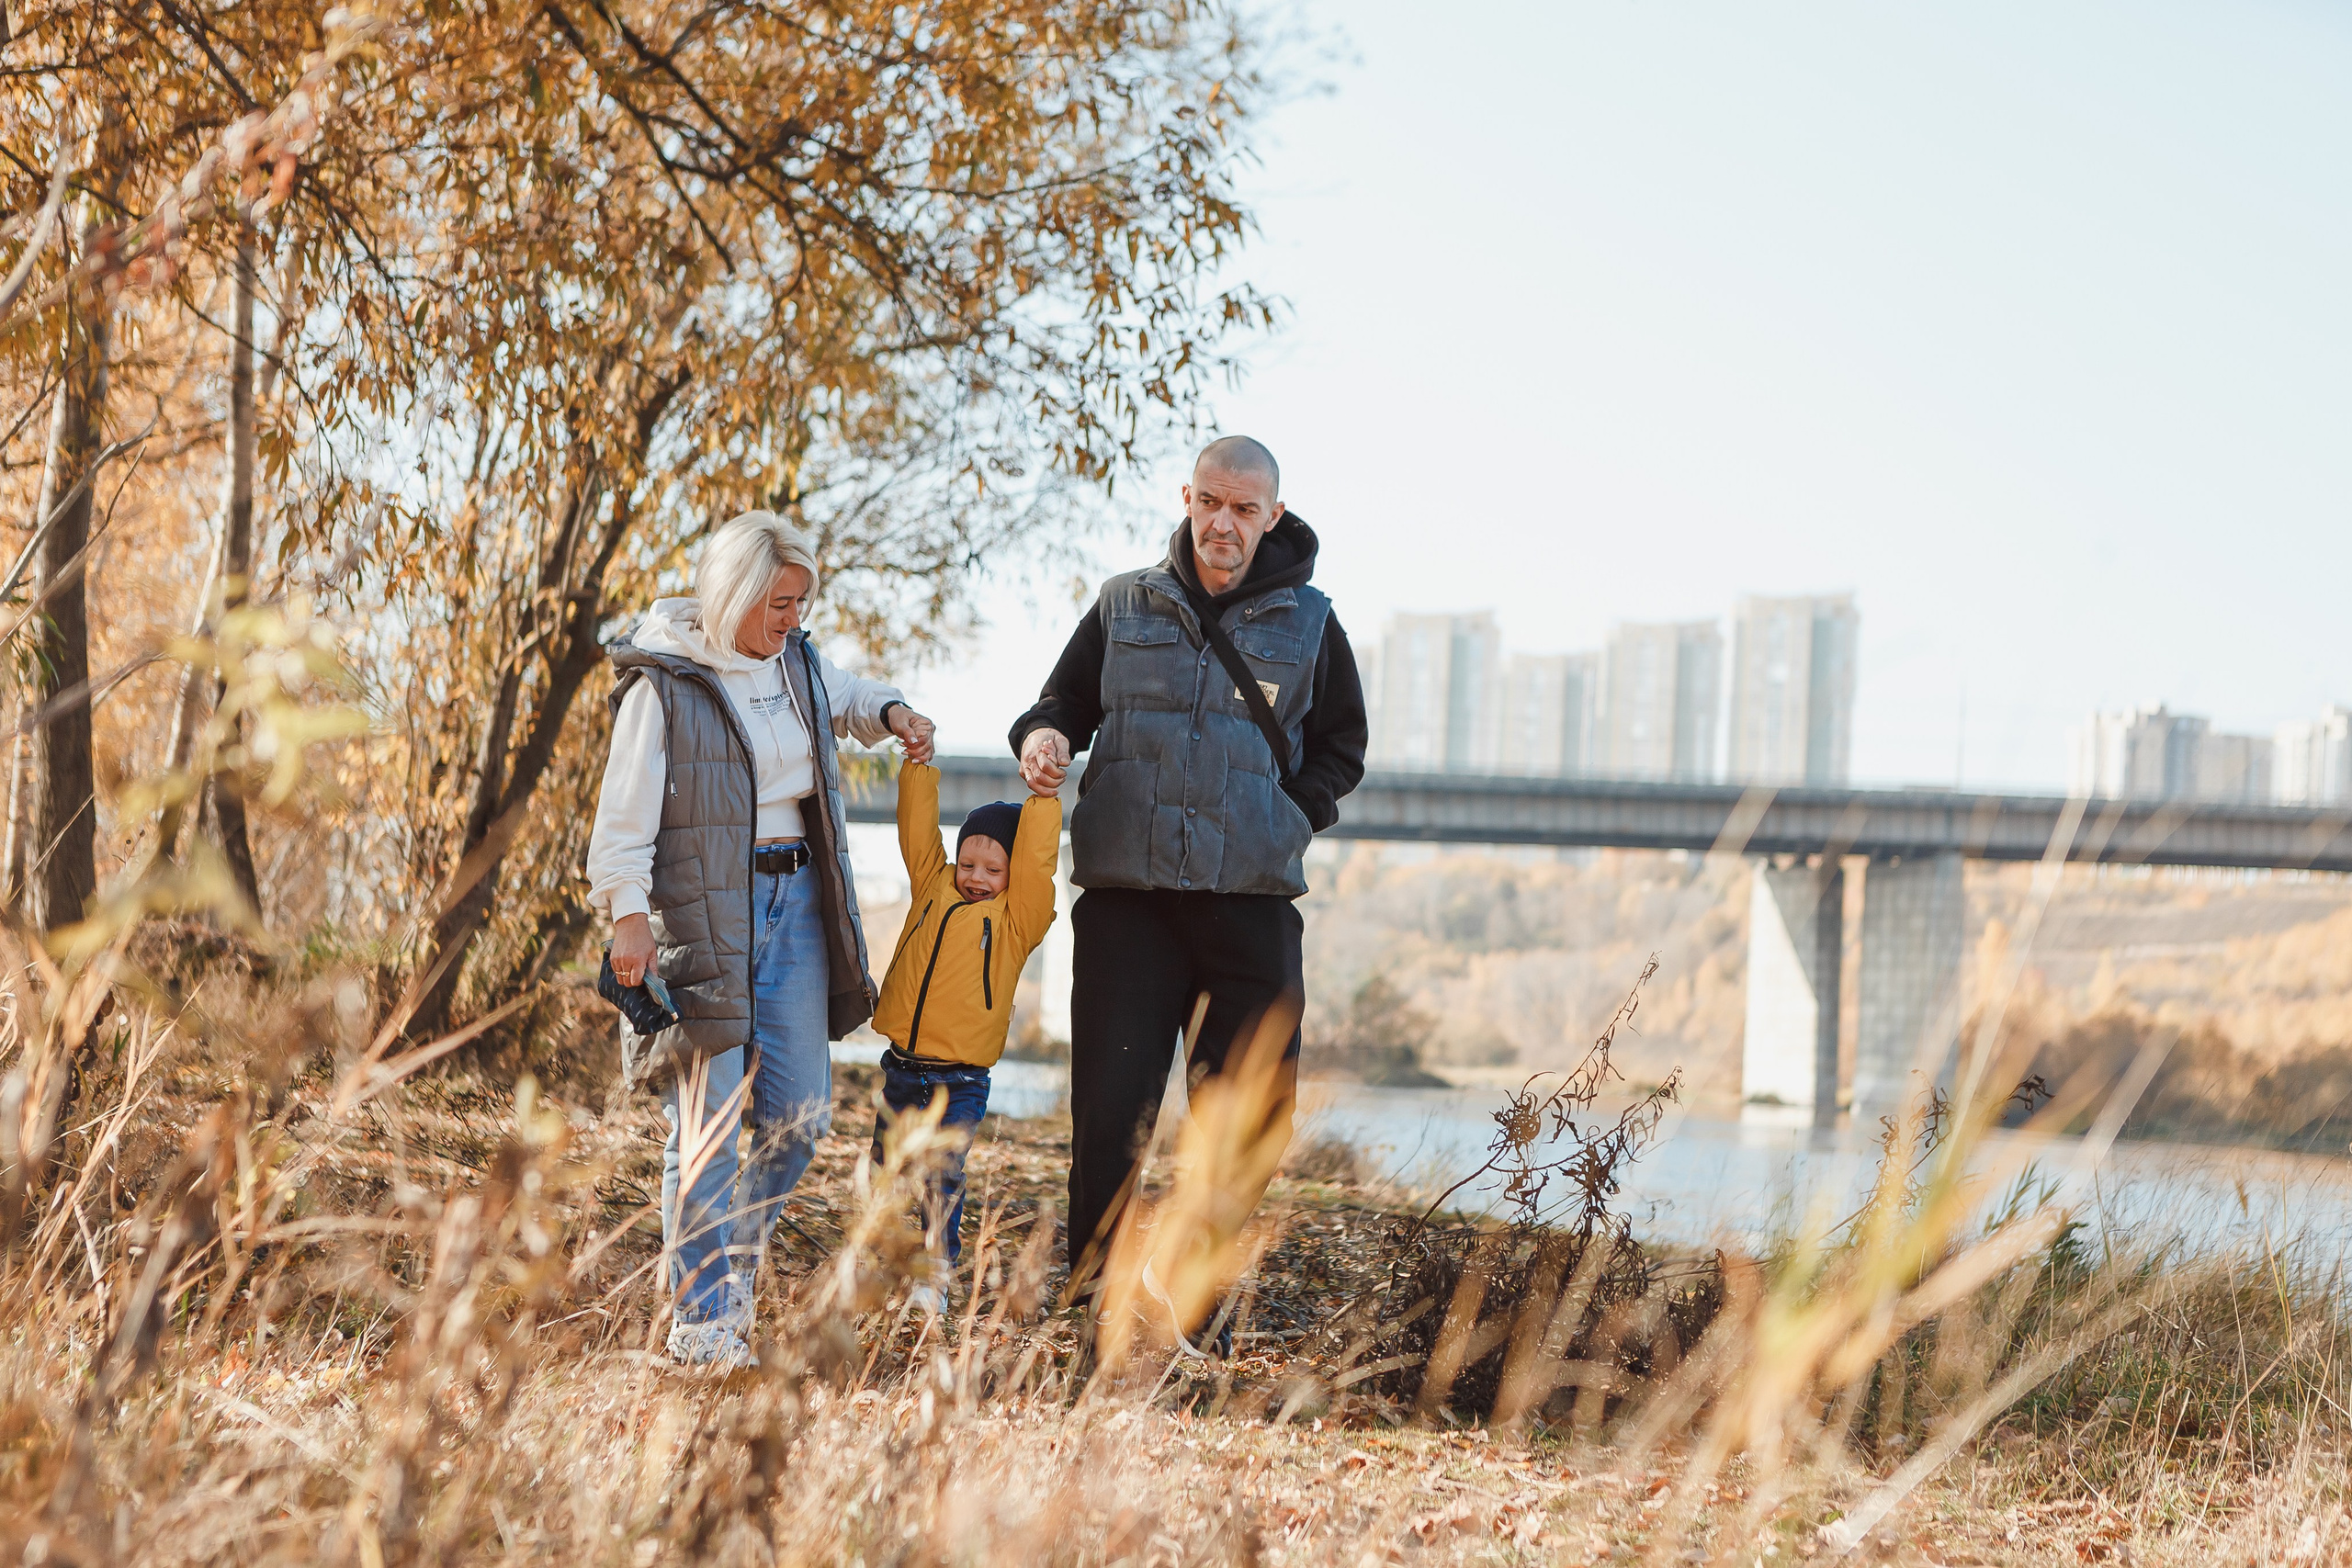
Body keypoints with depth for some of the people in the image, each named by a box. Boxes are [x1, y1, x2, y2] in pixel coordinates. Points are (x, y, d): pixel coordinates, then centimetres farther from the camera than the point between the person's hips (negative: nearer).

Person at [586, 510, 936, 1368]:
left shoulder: (798, 665, 11)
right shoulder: (666, 681, -8)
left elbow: (847, 697, 35)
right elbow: (625, 811, -8)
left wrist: (893, 713, 14)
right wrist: (627, 912, -17)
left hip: (794, 904, 6)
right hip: (701, 911, -6)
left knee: (799, 1115, 5)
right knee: (709, 1123, -6)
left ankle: (729, 1258, 28)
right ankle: (701, 1317, 1)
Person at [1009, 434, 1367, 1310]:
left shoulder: (1308, 622, 10)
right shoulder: (1125, 605, 10)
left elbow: (1340, 749, 17)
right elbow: (1067, 699, 17)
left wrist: (1288, 820, 0)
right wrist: (1044, 736, -6)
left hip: (1251, 902, 1)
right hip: (1127, 895, -1)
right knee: (1108, 1110, -6)